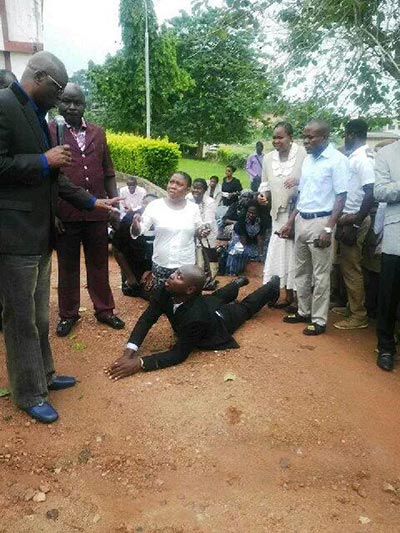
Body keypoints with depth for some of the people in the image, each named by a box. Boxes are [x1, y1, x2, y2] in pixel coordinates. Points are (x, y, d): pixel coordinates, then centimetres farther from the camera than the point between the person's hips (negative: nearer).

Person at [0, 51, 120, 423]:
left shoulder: (36, 115, 16)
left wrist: (91, 201, 16)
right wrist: (44, 160, -16)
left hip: (40, 232, 9)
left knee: (39, 315, 18)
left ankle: (43, 376, 34)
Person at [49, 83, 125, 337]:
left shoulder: (98, 133, 10)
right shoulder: (49, 131, -1)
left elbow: (108, 173, 12)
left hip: (97, 213, 3)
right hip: (65, 214, -3)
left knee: (99, 264, 13)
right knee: (68, 267, 11)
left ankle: (104, 309, 26)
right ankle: (68, 314, 25)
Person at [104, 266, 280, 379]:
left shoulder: (196, 317, -53)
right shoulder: (166, 292, -36)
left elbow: (179, 354, -46)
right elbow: (147, 319, -32)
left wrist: (139, 363, -54)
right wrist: (129, 353, -46)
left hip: (223, 318, -4)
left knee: (247, 306, 27)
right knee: (219, 296, 39)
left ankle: (274, 285, 54)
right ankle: (238, 282, 68)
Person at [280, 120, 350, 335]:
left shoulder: (337, 160, -9)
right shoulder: (307, 160, 12)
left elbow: (341, 197, -12)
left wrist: (328, 229, -18)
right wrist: (290, 222, 15)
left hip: (320, 222, -7)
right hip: (301, 221, 7)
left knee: (320, 275, 0)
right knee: (301, 271, 14)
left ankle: (319, 320, 11)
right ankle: (304, 311, 28)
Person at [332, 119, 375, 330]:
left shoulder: (362, 159, -16)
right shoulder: (354, 157, 13)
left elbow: (371, 193, -23)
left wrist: (356, 221, -21)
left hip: (353, 222, -9)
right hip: (346, 219, 9)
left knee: (352, 268, -2)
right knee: (346, 265, 16)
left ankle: (359, 315, 8)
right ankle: (352, 306, 29)